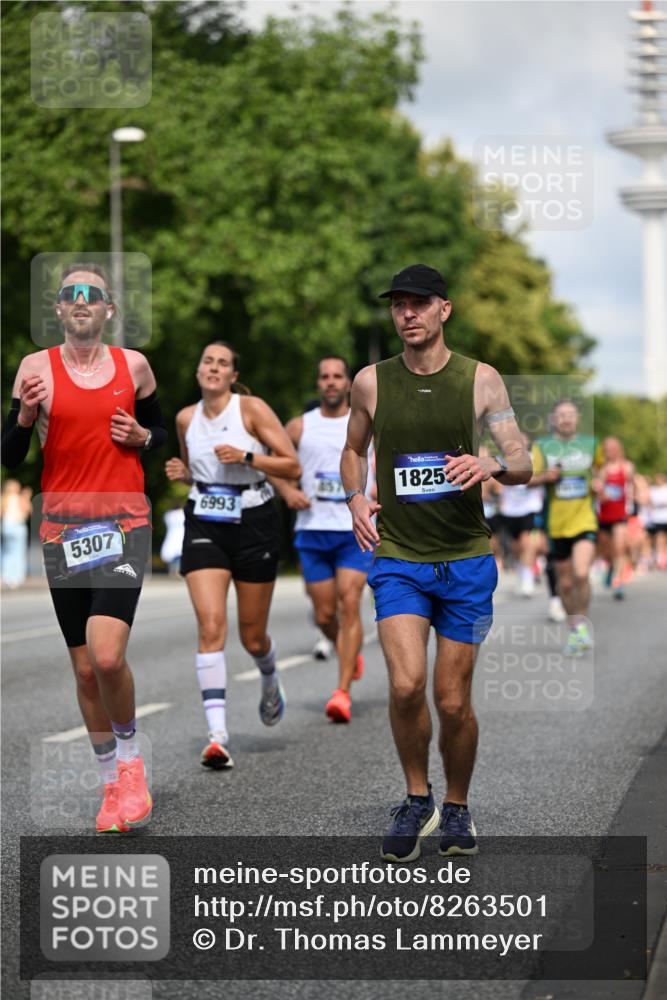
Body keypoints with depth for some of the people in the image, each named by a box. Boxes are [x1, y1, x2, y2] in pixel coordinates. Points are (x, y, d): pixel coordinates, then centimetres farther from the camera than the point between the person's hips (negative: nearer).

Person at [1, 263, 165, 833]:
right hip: (63, 527, 1)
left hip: (124, 524, -1)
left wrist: (142, 438, -3)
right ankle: (113, 782, 25)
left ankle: (130, 757, 6)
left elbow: (163, 433, 19)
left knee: (107, 656, -20)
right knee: (85, 669, 8)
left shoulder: (133, 365, 4)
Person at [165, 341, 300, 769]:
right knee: (211, 626, -16)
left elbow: (293, 466, -9)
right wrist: (182, 474, 0)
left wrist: (246, 457, -21)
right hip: (205, 526, 2)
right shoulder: (186, 419, 6)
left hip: (254, 524, -2)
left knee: (252, 636, 8)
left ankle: (271, 683, 45)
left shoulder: (252, 408, -7)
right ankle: (218, 735, -18)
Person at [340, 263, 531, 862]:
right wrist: (355, 498, 1)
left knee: (453, 701, 3)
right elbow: (354, 448, 20)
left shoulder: (481, 379, 0)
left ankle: (457, 808, 27)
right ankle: (417, 800, 5)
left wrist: (491, 465, -23)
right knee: (406, 685, -18)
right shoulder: (371, 382, 3)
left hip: (466, 561, 0)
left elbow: (523, 464, -1)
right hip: (397, 557, 0)